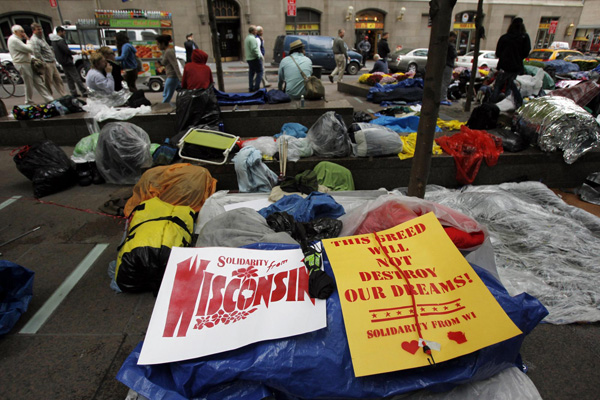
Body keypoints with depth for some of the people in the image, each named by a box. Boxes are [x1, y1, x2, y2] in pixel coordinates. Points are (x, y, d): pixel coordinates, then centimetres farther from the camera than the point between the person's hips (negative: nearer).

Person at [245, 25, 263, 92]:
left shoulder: (247, 38, 17)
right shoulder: (252, 38, -14)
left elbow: (245, 49, 23)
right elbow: (254, 49, -22)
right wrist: (258, 56, -14)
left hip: (248, 58, 10)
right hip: (254, 58, -10)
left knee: (251, 73, 12)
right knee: (259, 72, -6)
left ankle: (251, 87, 12)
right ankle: (256, 87, -11)